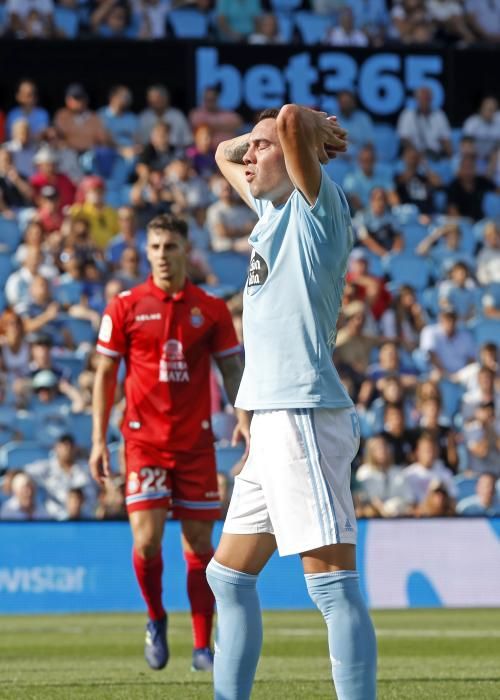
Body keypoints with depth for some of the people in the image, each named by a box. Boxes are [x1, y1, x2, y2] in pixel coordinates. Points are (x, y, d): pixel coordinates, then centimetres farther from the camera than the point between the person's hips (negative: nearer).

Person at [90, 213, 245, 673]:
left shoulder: (211, 310, 5)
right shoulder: (125, 307, 1)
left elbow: (232, 370, 7)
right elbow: (105, 375, 5)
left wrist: (245, 418, -10)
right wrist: (99, 440, -1)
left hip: (196, 441, 1)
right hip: (144, 439, -1)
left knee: (199, 543, 2)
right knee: (147, 537, -13)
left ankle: (203, 647, 7)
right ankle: (156, 618, 15)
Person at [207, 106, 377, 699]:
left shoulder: (317, 206, -6)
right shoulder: (273, 210, 20)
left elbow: (292, 120, -23)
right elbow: (225, 155, 38)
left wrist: (304, 126, -1)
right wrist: (257, 139, 21)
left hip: (305, 416, -10)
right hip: (273, 423, 10)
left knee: (332, 585, -14)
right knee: (228, 577, 14)